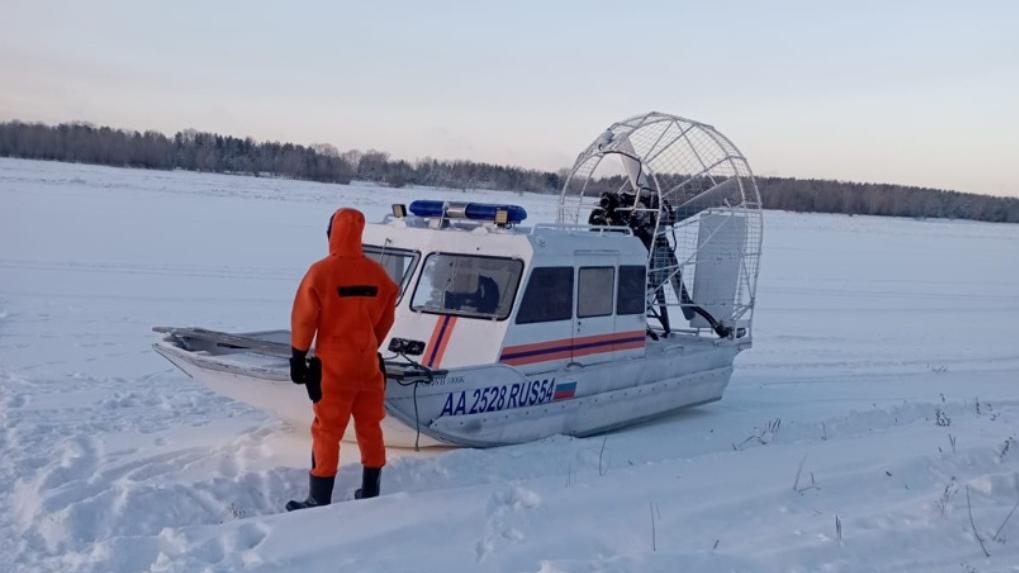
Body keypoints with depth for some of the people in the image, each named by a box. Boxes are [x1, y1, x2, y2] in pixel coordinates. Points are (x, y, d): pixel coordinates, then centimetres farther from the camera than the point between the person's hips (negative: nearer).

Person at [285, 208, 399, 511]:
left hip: (334, 364, -4)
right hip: (368, 363, 4)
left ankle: (319, 502, 5)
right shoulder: (377, 273, 2)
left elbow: (304, 318, -9)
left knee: (327, 431, 1)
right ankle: (370, 494, 23)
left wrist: (298, 356, 0)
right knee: (369, 427, 13)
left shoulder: (321, 272, -12)